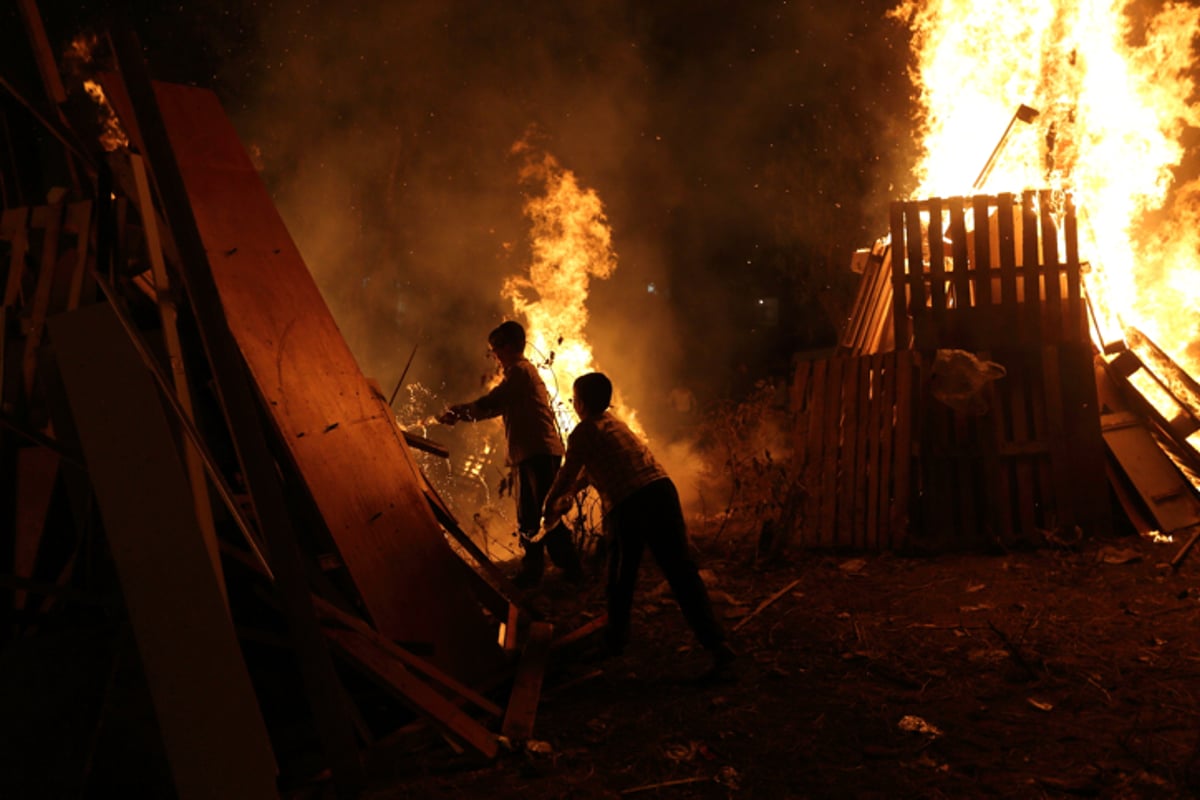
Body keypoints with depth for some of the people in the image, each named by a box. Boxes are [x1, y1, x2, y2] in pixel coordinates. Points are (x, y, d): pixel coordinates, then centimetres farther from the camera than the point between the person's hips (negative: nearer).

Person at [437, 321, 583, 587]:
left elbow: (490, 403, -12)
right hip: (529, 454, 10)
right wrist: (459, 416, 13)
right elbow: (494, 408, 22)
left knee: (545, 514, -11)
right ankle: (532, 570, 15)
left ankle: (571, 569, -8)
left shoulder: (520, 370, -7)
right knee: (528, 517, 10)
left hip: (540, 451, -10)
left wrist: (457, 410, 3)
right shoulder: (521, 372, 24)